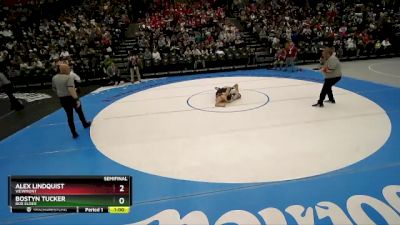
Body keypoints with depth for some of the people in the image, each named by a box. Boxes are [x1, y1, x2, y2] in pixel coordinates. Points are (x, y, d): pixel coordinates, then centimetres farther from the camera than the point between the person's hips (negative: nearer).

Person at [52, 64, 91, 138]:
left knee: (69, 116, 11)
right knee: (79, 112, 21)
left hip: (62, 99, 5)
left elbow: (54, 89, 13)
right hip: (71, 98, -5)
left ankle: (74, 133, 13)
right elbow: (71, 89, -32)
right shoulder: (69, 77, -20)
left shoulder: (54, 78, 1)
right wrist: (77, 99, -32)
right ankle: (85, 124, 44)